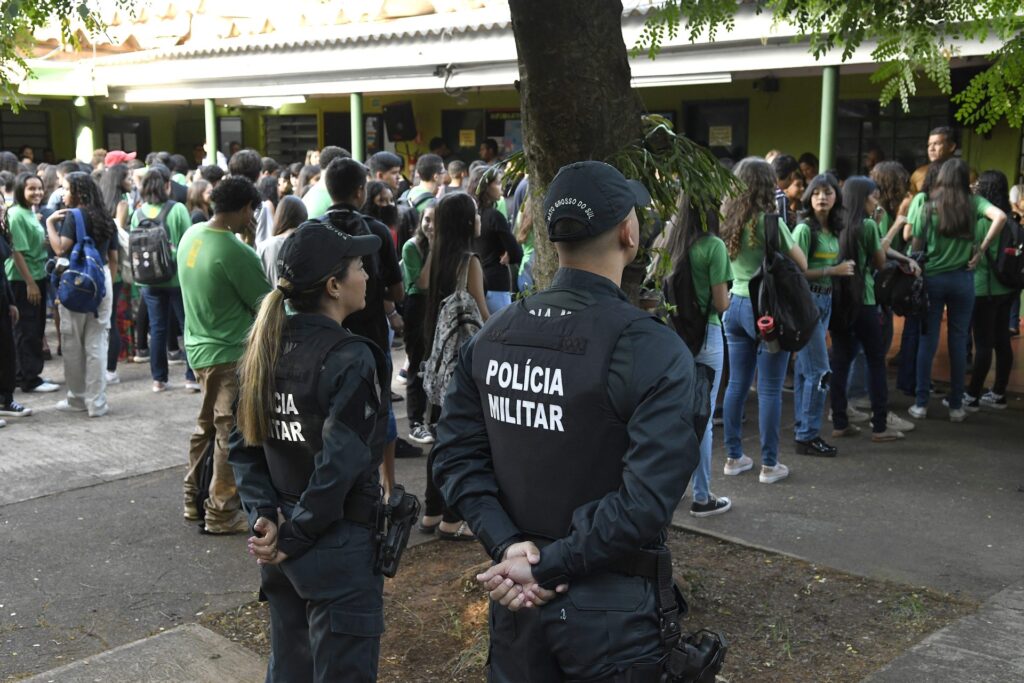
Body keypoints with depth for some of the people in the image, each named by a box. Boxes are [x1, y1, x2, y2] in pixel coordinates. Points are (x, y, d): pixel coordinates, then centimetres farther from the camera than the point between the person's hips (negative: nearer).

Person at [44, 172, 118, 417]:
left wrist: (50, 223, -7)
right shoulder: (106, 218, 9)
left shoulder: (73, 216, -9)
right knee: (97, 342, 6)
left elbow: (60, 249, -18)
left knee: (73, 342, 8)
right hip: (103, 280, 5)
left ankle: (77, 398, 17)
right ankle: (96, 402, 6)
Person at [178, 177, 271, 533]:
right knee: (230, 433, 2)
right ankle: (222, 513, 9)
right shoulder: (235, 252, -23)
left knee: (207, 425, 21)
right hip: (229, 353, -8)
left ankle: (195, 499, 32)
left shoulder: (191, 235, 1)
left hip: (199, 346, 8)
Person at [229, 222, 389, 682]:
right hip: (339, 546, -7)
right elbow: (340, 466, -22)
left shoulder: (265, 347, 2)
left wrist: (264, 516, -3)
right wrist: (295, 538, -13)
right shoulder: (351, 359, -19)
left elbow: (244, 444, 3)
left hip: (280, 544, 7)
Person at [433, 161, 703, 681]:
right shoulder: (654, 352, -18)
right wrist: (548, 567, -18)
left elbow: (455, 456, -4)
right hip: (610, 609, -4)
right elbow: (647, 502, -26)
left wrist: (508, 544, -11)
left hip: (517, 598, 5)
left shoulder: (492, 337, -1)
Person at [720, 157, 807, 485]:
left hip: (735, 305, 7)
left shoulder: (727, 220, 2)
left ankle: (734, 457, 20)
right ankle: (769, 464, 7)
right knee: (769, 389, 1)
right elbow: (802, 264, -10)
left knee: (737, 383, 13)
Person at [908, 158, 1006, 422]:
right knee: (958, 341, 7)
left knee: (928, 340, 5)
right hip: (962, 279, 1)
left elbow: (916, 246, -2)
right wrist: (981, 249, -10)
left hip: (932, 278, 0)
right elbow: (1000, 217, -19)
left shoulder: (928, 207, -4)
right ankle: (956, 406, 13)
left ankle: (921, 404, 7)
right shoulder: (974, 203, -2)